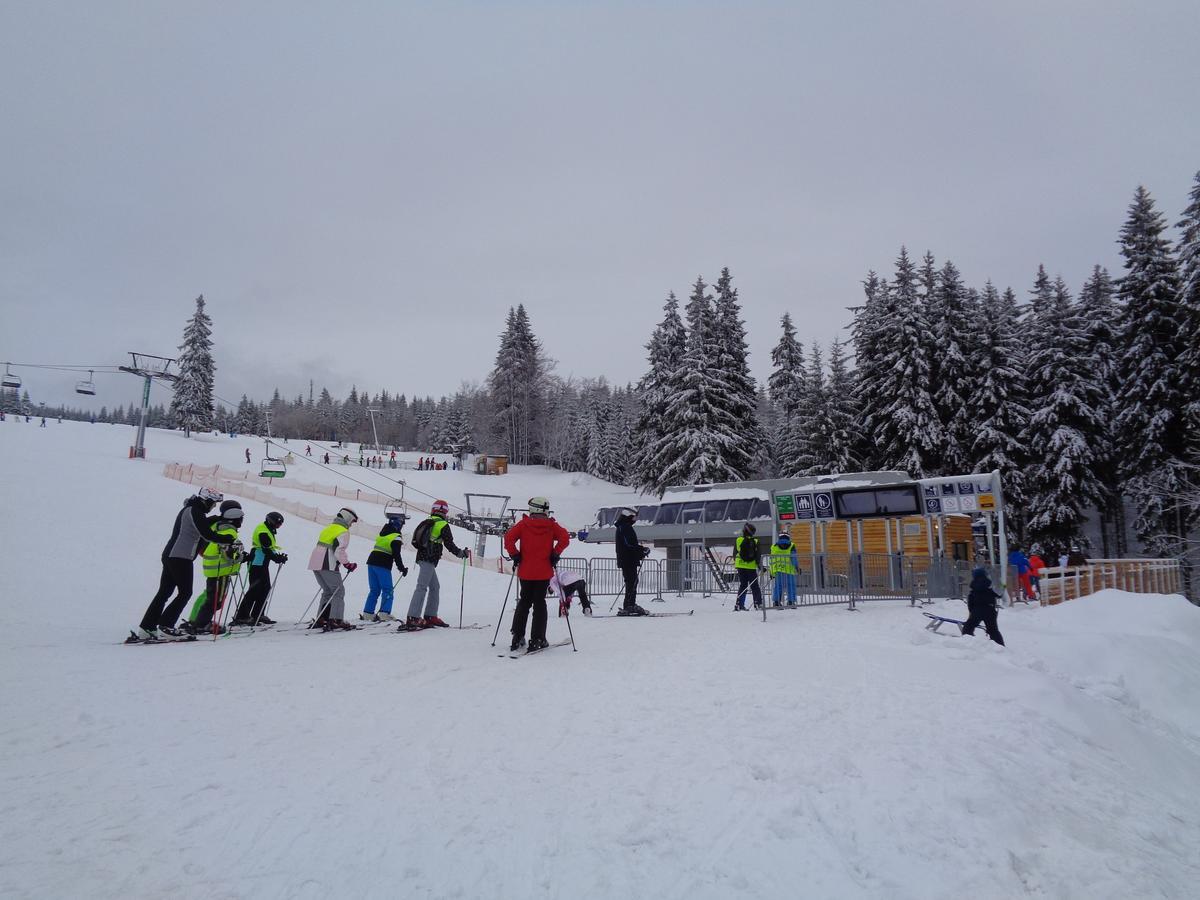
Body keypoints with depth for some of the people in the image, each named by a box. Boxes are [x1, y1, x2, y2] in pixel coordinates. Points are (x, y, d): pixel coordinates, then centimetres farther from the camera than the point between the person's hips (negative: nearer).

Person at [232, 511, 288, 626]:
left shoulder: (267, 530, 17)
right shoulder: (263, 531, -15)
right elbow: (266, 550, -20)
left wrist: (278, 556, 7)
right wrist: (278, 558, -15)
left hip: (262, 564, 11)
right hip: (258, 564, -11)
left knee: (265, 588, 13)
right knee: (255, 589, -10)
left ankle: (258, 615, 20)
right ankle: (241, 616, -7)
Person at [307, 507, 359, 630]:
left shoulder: (328, 528, 20)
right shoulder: (343, 532, -8)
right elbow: (339, 551, -18)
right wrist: (348, 564, -8)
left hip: (315, 562, 9)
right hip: (328, 566, -9)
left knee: (328, 591, 18)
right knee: (338, 591, -1)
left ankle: (320, 619, 16)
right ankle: (336, 620, -9)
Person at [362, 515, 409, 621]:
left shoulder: (383, 532, 12)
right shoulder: (396, 537, -8)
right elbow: (396, 555, -12)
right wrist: (402, 568, -6)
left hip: (372, 561, 7)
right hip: (383, 565, -7)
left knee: (374, 590, 14)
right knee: (387, 590, -2)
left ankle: (368, 612, 12)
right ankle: (384, 613, -13)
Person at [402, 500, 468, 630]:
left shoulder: (426, 523, 16)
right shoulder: (443, 525, -5)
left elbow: (415, 541, 18)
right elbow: (449, 543, -7)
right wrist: (460, 553, 7)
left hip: (422, 557, 8)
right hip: (429, 560, -8)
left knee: (435, 586, 16)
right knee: (422, 587, -14)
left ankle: (430, 616, 17)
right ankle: (412, 618, -21)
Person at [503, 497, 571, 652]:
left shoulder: (523, 524, 0)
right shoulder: (551, 525, -1)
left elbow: (508, 538, -10)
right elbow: (565, 538, -13)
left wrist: (515, 555, -2)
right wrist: (555, 554, -5)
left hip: (525, 571, 1)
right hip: (544, 572, -1)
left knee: (524, 602, 15)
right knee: (539, 604, 5)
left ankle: (517, 637, 13)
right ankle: (537, 640, 2)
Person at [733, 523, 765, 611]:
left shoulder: (738, 540, -1)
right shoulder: (755, 542, -6)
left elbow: (735, 553, 7)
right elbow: (757, 556, -7)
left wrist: (735, 562, 21)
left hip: (741, 566, 2)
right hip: (752, 567, -2)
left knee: (742, 585, 8)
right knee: (755, 586, 9)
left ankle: (739, 604, 1)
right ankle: (758, 604, 10)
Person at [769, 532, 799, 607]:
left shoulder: (774, 546, 8)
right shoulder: (791, 546, -1)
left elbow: (772, 560, 10)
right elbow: (794, 558, -3)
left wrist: (772, 572, 14)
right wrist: (797, 567, 8)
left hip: (778, 570, 3)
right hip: (790, 570, -2)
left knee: (778, 586, 7)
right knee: (791, 586, 7)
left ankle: (776, 601, 2)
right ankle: (791, 601, 6)